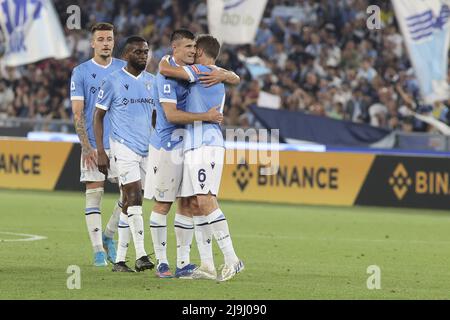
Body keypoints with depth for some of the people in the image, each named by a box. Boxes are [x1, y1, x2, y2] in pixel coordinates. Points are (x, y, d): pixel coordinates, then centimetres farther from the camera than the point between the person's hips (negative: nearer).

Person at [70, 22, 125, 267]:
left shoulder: (124, 69, 8)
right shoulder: (81, 72, 0)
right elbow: (77, 113, -3)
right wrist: (87, 147, -11)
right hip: (93, 145, -3)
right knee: (94, 194, -3)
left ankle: (109, 235, 18)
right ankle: (98, 251, 1)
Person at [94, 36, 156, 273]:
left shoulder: (152, 81, 11)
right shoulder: (113, 81, -3)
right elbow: (99, 116, 1)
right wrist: (100, 151, -6)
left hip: (148, 150, 5)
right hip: (123, 147, -5)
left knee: (130, 203, 6)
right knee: (134, 198, -16)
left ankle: (119, 260, 10)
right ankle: (141, 255, -18)